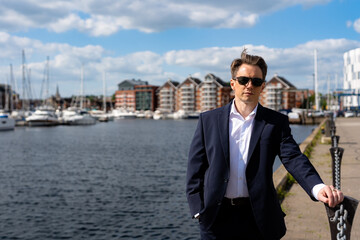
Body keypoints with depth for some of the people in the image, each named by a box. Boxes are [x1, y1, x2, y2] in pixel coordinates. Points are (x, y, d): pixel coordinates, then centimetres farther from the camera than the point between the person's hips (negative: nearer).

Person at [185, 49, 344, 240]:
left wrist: (318, 188, -30)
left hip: (259, 218, 0)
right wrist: (198, 209, -5)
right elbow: (195, 166, 3)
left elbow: (293, 158, -11)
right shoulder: (208, 120, 2)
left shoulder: (276, 122, 2)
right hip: (216, 217, 0)